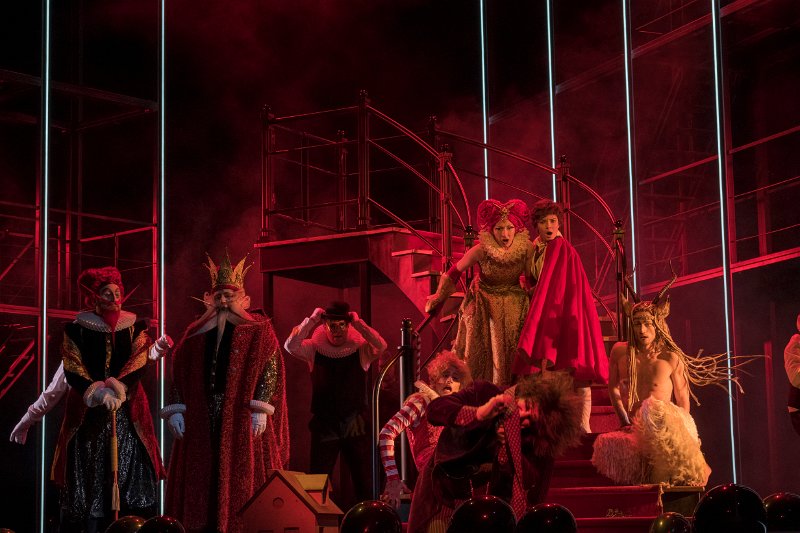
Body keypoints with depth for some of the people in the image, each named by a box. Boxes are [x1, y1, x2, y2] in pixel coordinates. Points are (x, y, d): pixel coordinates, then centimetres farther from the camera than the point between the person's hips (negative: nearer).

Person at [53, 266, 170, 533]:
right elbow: (72, 371, -7)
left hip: (126, 410, 1)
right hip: (87, 411, -1)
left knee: (129, 468, -3)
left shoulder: (133, 326, 3)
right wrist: (98, 394, -21)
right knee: (90, 472, -2)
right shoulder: (78, 328, -2)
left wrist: (115, 390, -21)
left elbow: (140, 363, -6)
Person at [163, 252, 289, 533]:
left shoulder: (257, 329, 3)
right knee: (203, 479, 0)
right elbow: (180, 374, 13)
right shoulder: (197, 332, 15)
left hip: (242, 416, -4)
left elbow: (270, 369, -5)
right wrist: (175, 410, 2)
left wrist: (260, 410, -15)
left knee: (241, 478, -6)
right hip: (202, 418, 4)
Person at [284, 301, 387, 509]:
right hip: (324, 427, 0)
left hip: (356, 427, 0)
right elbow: (290, 346, -15)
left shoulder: (361, 350, 0)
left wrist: (358, 323, -17)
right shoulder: (315, 350, 1)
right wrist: (312, 320, -17)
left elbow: (381, 345, -18)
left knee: (364, 483, 4)